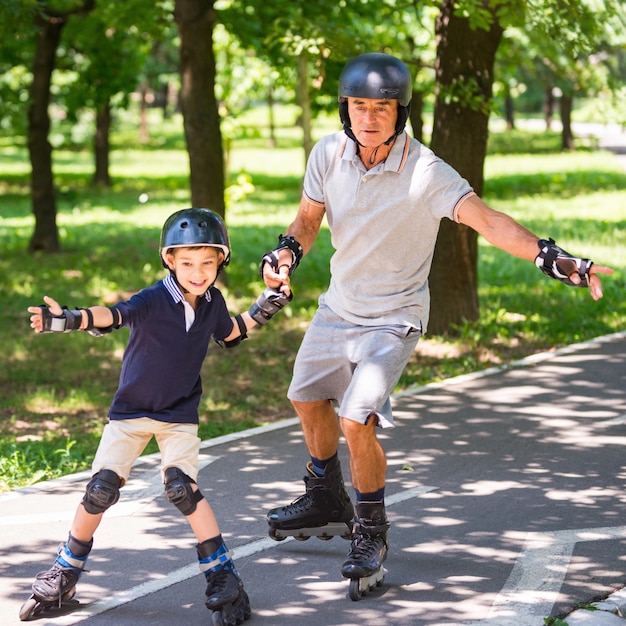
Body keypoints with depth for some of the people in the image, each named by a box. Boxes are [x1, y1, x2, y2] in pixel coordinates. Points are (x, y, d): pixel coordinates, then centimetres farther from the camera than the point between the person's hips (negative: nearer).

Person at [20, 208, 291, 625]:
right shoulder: (154, 301, -21)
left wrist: (261, 311, 6)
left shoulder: (213, 302, -5)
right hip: (131, 410, -1)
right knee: (101, 489, -2)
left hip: (180, 414, 1)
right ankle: (66, 571, 16)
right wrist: (68, 320, -57)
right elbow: (111, 316, -39)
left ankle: (223, 575, -6)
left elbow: (229, 333, 18)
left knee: (183, 488, -16)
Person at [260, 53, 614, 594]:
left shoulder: (424, 172, -27)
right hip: (339, 306, 6)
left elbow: (486, 219, -38)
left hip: (394, 319, -6)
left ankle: (371, 532, 6)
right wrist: (285, 254, -18)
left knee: (356, 421, -19)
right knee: (307, 398, 22)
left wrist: (551, 256, -53)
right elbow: (308, 219, 3)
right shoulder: (329, 154, -11)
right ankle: (328, 503, 48)